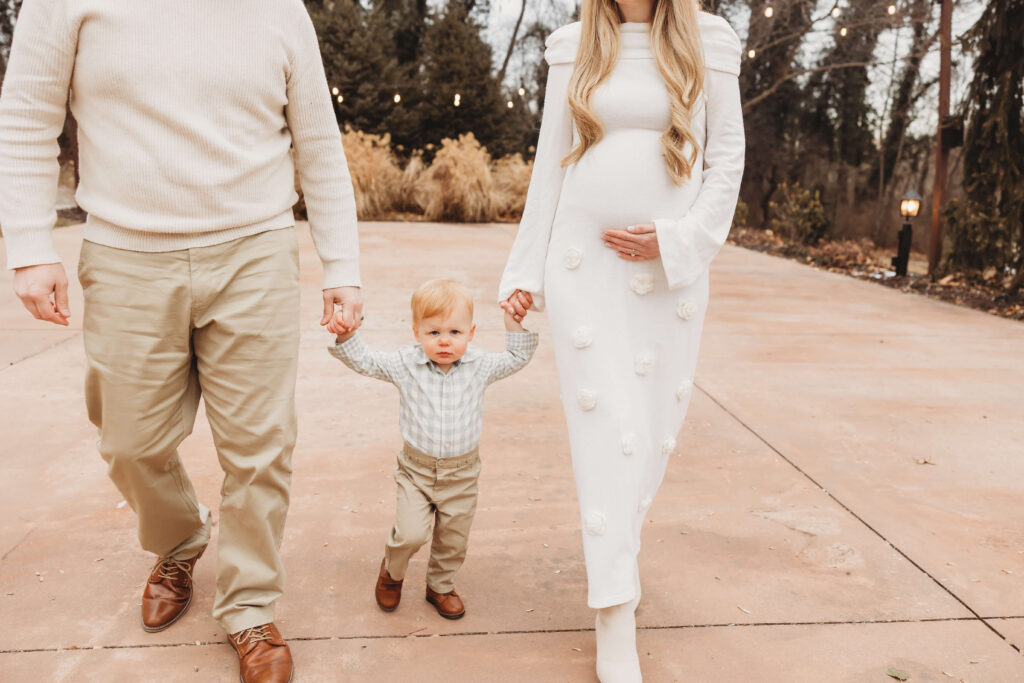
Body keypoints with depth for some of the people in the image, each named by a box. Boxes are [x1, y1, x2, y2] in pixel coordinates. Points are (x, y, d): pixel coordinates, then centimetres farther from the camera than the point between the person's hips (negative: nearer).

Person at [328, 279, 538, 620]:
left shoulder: (479, 366, -5)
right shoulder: (406, 364, -8)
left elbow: (518, 358, 6)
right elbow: (365, 361, -3)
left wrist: (514, 321, -6)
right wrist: (346, 336, -20)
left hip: (461, 475, 2)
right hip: (417, 470, -2)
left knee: (453, 540, 13)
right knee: (410, 533, -13)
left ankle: (440, 586, 41)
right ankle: (391, 571, 22)